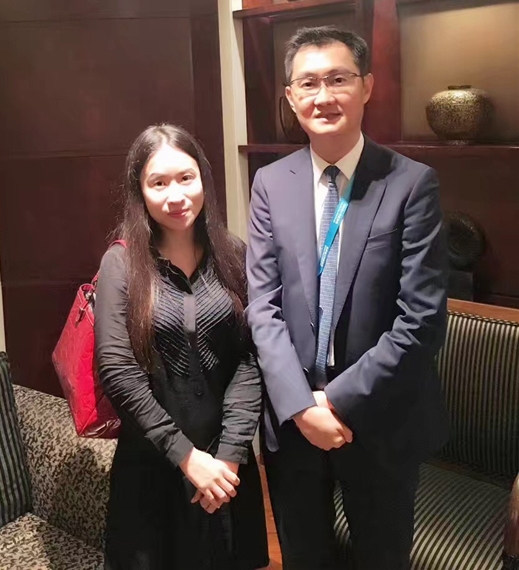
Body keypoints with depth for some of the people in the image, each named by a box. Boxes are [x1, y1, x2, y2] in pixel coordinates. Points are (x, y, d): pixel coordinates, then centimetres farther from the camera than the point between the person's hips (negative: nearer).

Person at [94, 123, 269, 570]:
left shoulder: (234, 256, -2)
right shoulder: (121, 263, -8)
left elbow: (250, 357, -5)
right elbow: (117, 371, -14)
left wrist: (231, 451, -13)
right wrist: (185, 456, -15)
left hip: (226, 456, 2)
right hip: (151, 460, -2)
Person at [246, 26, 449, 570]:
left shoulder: (412, 183, -10)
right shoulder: (270, 184, 0)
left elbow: (422, 318, -15)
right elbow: (262, 305, -5)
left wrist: (341, 398, -17)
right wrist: (300, 404, -15)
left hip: (381, 418, -2)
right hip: (290, 414, 3)